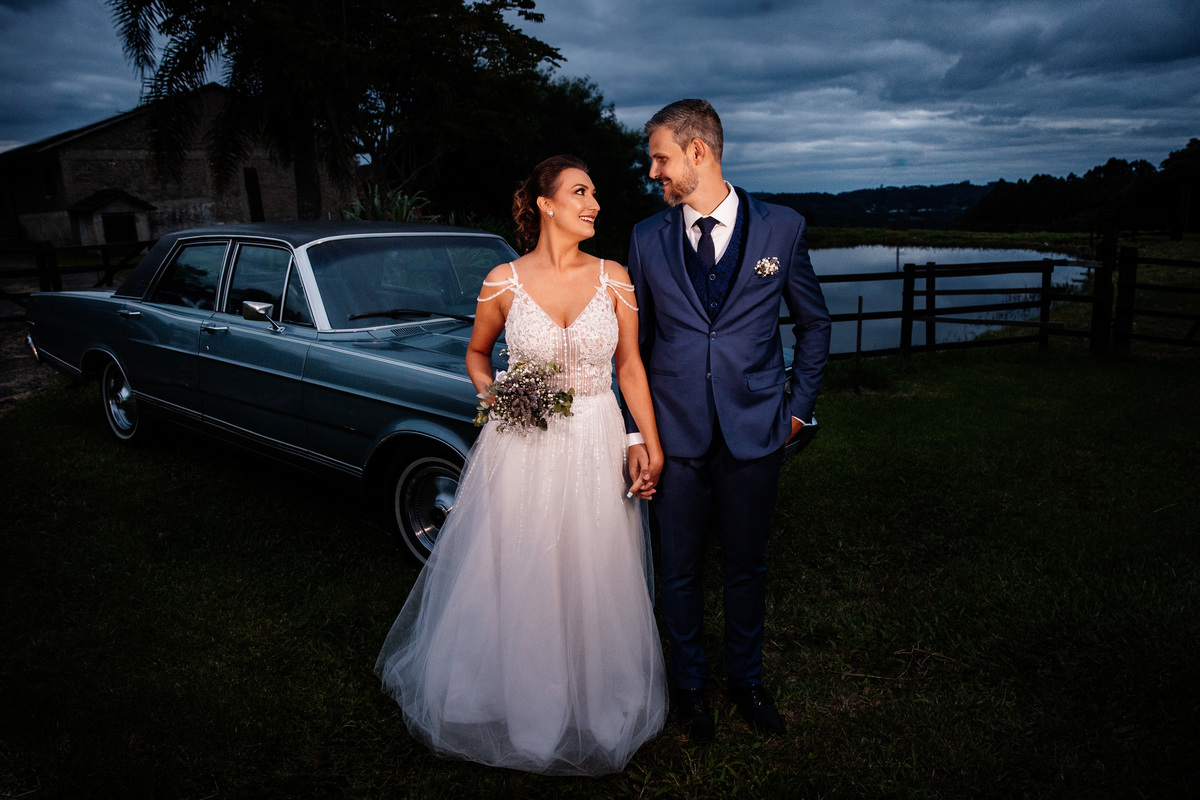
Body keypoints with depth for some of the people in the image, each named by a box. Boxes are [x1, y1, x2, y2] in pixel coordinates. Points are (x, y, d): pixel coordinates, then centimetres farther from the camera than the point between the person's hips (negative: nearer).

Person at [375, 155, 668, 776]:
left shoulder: (613, 278, -2)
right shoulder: (504, 282, -5)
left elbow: (630, 366, 3)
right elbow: (476, 354, 11)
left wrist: (653, 447, -1)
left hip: (595, 449, 1)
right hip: (521, 449, -1)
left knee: (590, 580, 13)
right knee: (512, 579, 10)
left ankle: (588, 708, 37)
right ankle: (510, 697, 36)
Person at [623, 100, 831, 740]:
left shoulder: (782, 228, -1)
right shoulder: (647, 239, 2)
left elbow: (814, 323, 10)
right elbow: (633, 344, 7)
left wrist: (798, 406, 6)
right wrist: (634, 429, 2)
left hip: (755, 432, 0)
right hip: (675, 433, 1)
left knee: (747, 566, 14)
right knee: (680, 570, 12)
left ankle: (746, 679, 37)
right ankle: (689, 683, 34)